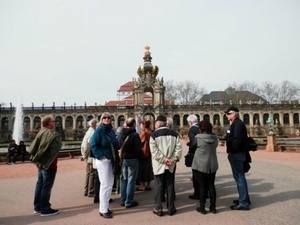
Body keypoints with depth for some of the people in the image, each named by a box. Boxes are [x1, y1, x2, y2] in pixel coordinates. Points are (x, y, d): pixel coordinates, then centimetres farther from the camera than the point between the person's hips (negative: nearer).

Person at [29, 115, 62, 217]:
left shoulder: (41, 132, 8)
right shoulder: (54, 134, -16)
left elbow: (33, 147, 4)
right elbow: (54, 150, -22)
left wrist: (37, 159, 2)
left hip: (41, 163, 9)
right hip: (48, 164, -9)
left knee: (40, 184, 17)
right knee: (46, 186, -1)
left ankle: (37, 206, 28)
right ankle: (45, 209, 8)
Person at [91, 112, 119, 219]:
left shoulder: (111, 131, 10)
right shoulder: (98, 131, -11)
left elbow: (116, 144, 18)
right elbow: (93, 146, -16)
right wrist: (101, 156, -19)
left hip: (110, 160, 7)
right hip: (102, 161, -7)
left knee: (110, 184, 13)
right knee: (105, 185, -4)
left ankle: (105, 206, 27)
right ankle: (103, 210, 7)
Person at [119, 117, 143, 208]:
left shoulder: (121, 134, 2)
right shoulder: (135, 135, -17)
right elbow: (138, 149, -17)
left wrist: (121, 157, 14)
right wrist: (141, 157, -1)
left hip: (123, 159, 6)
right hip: (132, 159, -6)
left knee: (123, 179, 16)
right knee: (131, 181, 3)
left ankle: (123, 200, 26)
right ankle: (129, 202, 9)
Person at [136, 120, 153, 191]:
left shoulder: (143, 133, -15)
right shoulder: (150, 133, 7)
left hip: (143, 153, -7)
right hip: (149, 153, 8)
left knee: (142, 169, 1)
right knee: (148, 168, 13)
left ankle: (142, 185, 5)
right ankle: (148, 185, 20)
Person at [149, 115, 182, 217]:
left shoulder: (154, 134, -6)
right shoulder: (174, 134, 4)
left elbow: (154, 151, -14)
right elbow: (179, 148, -5)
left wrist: (164, 160, -12)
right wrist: (174, 159, -7)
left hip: (158, 165, -3)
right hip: (171, 165, 3)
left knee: (159, 186, 7)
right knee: (170, 186, 12)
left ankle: (158, 208, 12)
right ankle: (171, 208, 19)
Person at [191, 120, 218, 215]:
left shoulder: (198, 137, -13)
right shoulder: (215, 138, -1)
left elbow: (193, 145, 0)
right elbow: (215, 146, 8)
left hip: (200, 165, -4)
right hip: (212, 165, 4)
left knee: (202, 186, 5)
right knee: (211, 185, 13)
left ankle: (202, 207, 12)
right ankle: (213, 207, 20)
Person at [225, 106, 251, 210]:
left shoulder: (237, 124, -16)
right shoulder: (236, 123, 16)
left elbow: (237, 140, -26)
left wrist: (232, 151, -16)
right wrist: (231, 151, 12)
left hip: (236, 154, -11)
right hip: (237, 154, 11)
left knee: (239, 177, -4)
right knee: (240, 177, 18)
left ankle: (243, 203, 3)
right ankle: (244, 198, 30)